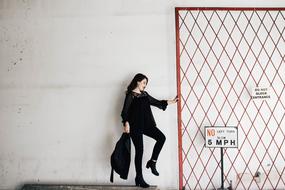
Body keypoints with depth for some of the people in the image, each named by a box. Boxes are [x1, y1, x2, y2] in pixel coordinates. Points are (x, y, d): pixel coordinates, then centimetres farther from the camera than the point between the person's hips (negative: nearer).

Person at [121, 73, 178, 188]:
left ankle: (152, 162, 4)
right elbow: (125, 111, -12)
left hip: (146, 124, 6)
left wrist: (172, 102, 19)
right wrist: (126, 123, -26)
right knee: (139, 150, -3)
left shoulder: (144, 94, 16)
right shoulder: (130, 95, -4)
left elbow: (157, 102, 21)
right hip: (135, 126, -6)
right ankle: (139, 178, 11)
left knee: (161, 137, -12)